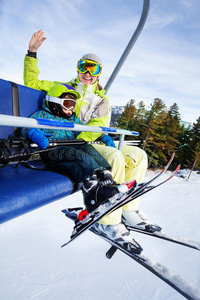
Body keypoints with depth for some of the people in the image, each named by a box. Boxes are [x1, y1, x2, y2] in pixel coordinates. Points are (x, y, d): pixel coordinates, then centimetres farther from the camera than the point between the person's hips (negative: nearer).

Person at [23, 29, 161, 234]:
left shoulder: (102, 97, 18)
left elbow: (100, 124, -1)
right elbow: (31, 83, 12)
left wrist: (78, 138, -17)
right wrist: (32, 54, 1)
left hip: (94, 142, 5)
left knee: (138, 154, -7)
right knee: (115, 157, -31)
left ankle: (127, 211, -5)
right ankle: (109, 221, -22)